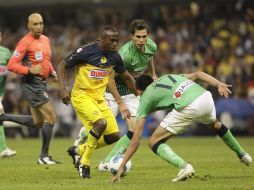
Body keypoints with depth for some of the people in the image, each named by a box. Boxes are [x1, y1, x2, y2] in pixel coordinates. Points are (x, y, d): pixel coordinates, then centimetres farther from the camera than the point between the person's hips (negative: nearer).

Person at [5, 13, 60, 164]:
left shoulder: (46, 40, 12)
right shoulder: (25, 42, -13)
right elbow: (11, 65, -15)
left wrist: (52, 72, 9)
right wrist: (29, 70, -26)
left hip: (41, 83, 9)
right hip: (32, 83, -9)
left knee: (37, 122, 14)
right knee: (50, 118, -10)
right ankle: (44, 156, -1)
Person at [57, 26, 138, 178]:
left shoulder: (115, 57, 2)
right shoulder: (86, 51, -15)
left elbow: (127, 77, 18)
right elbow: (62, 66, -7)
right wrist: (62, 88, -18)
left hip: (99, 98, 7)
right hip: (81, 96, -7)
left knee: (114, 135, -2)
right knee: (101, 123, -30)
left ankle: (78, 151, 18)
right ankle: (84, 163, -15)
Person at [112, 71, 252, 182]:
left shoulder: (145, 98, 19)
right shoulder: (169, 77, 34)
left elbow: (135, 140, 13)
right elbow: (197, 74, 15)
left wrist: (121, 166, 14)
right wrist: (219, 84, 5)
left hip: (188, 108, -6)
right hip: (206, 97, 6)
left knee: (154, 142, 7)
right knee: (215, 125, 41)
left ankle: (183, 166, -15)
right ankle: (242, 155, 57)